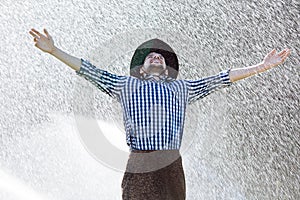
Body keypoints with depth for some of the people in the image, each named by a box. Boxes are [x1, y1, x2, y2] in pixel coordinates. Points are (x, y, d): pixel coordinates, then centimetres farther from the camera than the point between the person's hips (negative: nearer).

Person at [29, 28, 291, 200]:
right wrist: (54, 51, 9)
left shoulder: (182, 88, 22)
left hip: (171, 166, 2)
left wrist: (261, 67, 17)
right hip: (138, 166, -2)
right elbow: (90, 71, 15)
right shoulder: (126, 85, 19)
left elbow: (221, 79, 20)